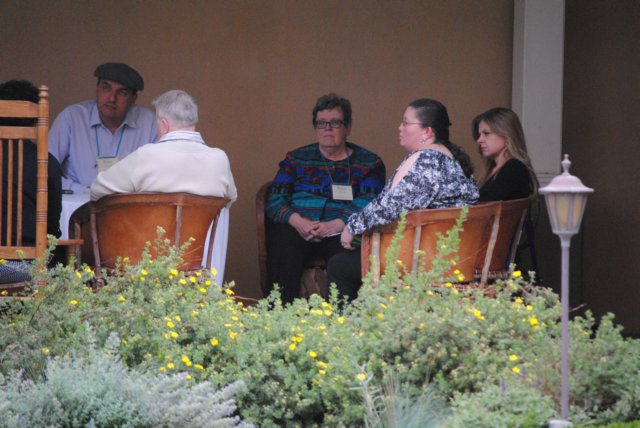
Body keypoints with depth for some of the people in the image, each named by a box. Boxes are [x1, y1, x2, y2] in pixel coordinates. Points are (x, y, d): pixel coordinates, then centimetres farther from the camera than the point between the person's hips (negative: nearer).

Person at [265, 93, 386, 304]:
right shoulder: (296, 159, 22)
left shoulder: (369, 163, 15)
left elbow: (368, 206, 0)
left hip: (341, 231, -1)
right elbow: (275, 200, 10)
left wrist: (333, 226, -17)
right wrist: (297, 221, -11)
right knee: (282, 253, -34)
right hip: (297, 228, 1)